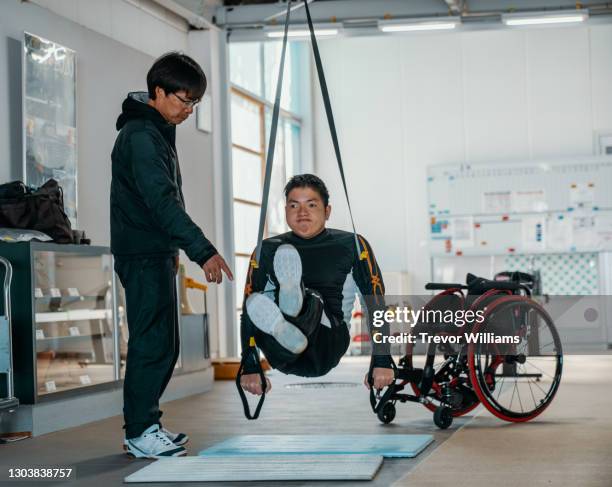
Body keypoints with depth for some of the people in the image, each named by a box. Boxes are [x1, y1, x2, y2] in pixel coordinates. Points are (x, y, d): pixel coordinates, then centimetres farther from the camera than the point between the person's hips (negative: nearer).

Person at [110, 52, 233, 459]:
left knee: (161, 342, 12)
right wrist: (202, 250, -30)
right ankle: (141, 432, -3)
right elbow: (162, 200, -26)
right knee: (154, 341, -9)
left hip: (156, 252, 10)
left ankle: (145, 424, 19)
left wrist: (173, 248, 22)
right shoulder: (140, 135, -16)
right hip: (142, 253, -10)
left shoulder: (157, 133, 17)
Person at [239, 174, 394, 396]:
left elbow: (376, 305, 4)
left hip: (327, 348, -1)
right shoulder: (267, 250, 11)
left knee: (312, 301, -33)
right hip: (282, 359, 1)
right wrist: (250, 368, -1)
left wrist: (382, 362, -4)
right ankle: (288, 337, -66)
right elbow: (247, 310, 8)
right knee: (257, 304, -32)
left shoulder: (351, 246, 8)